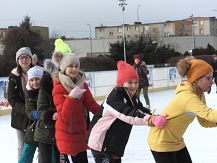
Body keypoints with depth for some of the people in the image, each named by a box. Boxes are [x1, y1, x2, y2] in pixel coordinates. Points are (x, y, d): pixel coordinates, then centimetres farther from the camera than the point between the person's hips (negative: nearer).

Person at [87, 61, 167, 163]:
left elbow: (143, 111, -5)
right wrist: (151, 120, -49)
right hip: (100, 142, -9)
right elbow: (128, 114, -37)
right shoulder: (114, 97, -23)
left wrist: (157, 119, -26)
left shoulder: (133, 98, 5)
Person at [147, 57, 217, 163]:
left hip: (176, 141, 9)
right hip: (161, 142, -9)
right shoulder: (187, 96, -30)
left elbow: (205, 121, -1)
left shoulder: (199, 94, 0)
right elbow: (208, 114, -43)